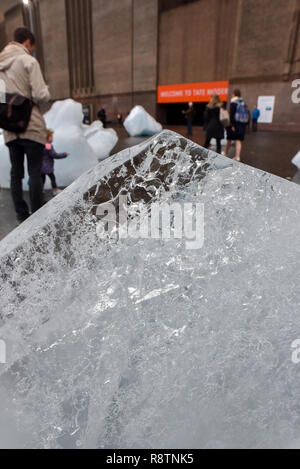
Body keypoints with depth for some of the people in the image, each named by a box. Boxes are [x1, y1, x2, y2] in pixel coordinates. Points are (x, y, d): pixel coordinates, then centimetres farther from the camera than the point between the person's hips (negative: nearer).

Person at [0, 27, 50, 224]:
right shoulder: (28, 60, -4)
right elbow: (40, 96, -12)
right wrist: (46, 89, 8)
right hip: (31, 126, -6)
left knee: (16, 172, 8)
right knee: (35, 172, -2)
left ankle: (22, 215, 12)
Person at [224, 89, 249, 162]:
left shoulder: (233, 102, -8)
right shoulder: (244, 103, 13)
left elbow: (232, 114, -17)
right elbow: (248, 114, 12)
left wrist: (232, 125, -17)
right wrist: (245, 124, 13)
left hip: (235, 123, -5)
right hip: (243, 124, 5)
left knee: (229, 139, 12)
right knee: (239, 141, 1)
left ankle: (226, 154, 27)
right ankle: (238, 156, -9)